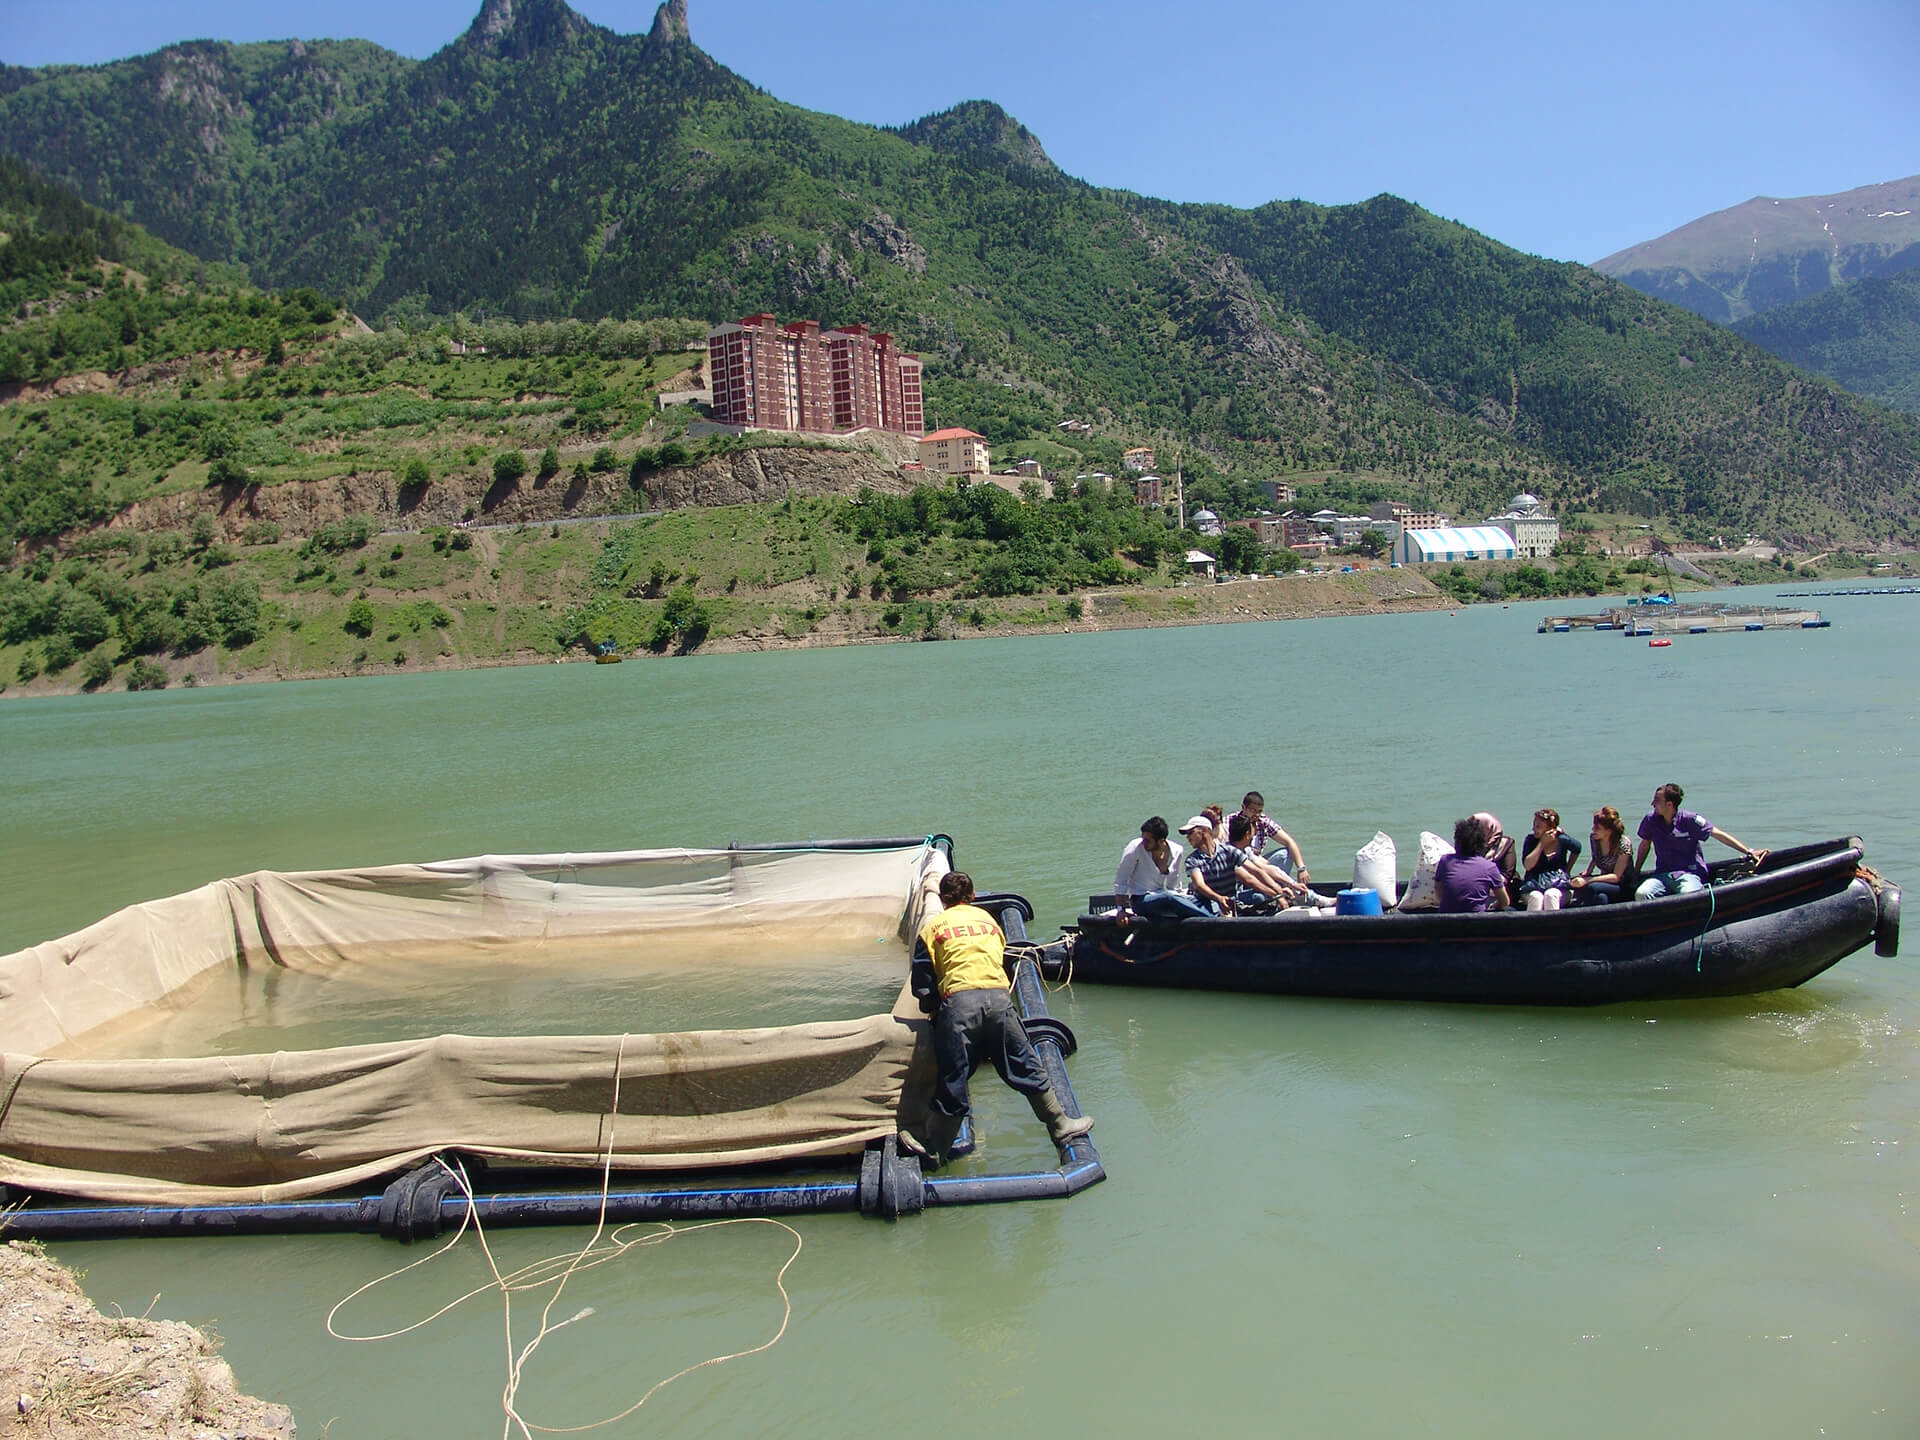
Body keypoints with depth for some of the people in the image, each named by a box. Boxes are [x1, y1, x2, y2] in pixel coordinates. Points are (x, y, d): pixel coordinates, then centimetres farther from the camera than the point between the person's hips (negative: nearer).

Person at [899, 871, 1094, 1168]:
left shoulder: (933, 926, 14)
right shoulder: (987, 918, 25)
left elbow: (922, 984, 10)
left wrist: (935, 1010, 26)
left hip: (958, 1001, -2)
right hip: (999, 996, 2)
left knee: (952, 1078, 5)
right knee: (1026, 1067, 13)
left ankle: (936, 1149, 13)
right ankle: (1061, 1126, 23)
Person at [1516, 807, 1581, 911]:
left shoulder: (1562, 839, 2)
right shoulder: (1531, 841, 2)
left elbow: (1577, 849, 26)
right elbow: (1528, 865, -11)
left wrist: (1567, 871, 21)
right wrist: (1542, 843, -11)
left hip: (1558, 884, 0)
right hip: (1533, 885, 0)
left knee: (1550, 895, -35)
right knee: (1536, 897, -34)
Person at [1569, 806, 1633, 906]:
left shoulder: (1623, 844, -19)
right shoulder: (1593, 838, -3)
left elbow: (1616, 877, -22)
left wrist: (1586, 881, -32)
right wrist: (1586, 872, -2)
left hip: (1624, 887, -5)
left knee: (1592, 888, -34)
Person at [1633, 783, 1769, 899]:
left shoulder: (1689, 819, -6)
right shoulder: (1651, 819, 3)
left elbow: (1718, 834, -5)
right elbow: (1645, 845, 17)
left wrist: (1749, 851, -10)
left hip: (1689, 873, -3)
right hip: (1662, 874, 3)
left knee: (1688, 895, -37)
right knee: (1641, 894, -28)